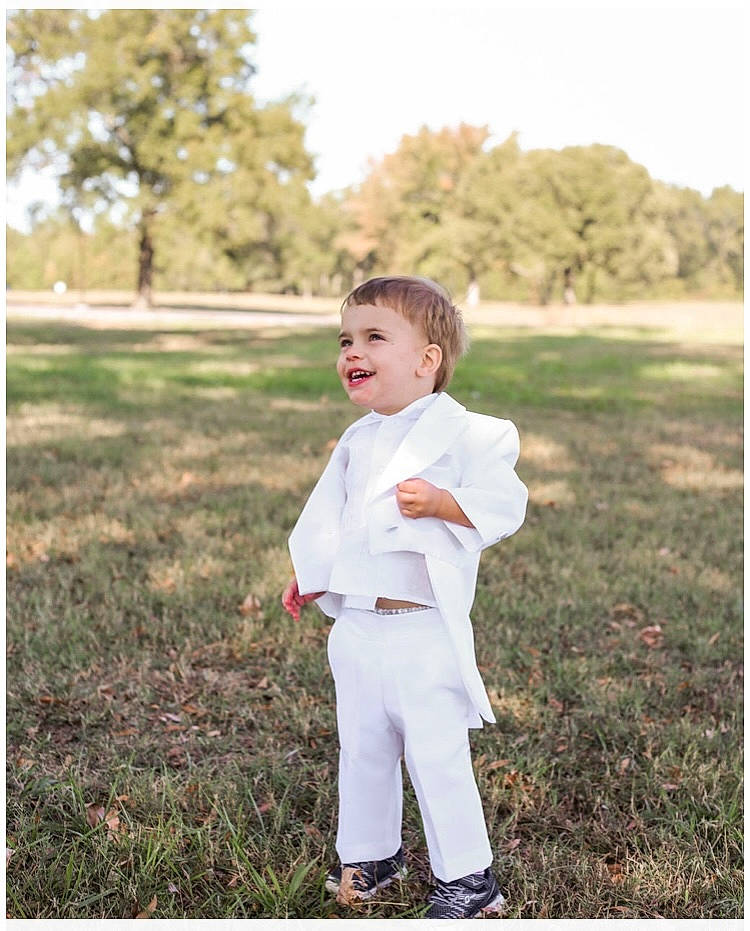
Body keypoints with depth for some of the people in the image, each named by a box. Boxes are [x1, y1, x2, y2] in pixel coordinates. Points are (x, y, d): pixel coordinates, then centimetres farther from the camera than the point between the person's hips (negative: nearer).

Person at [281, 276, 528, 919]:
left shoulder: (464, 432, -10)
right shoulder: (357, 441, 12)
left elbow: (504, 502, -15)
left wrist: (441, 502, -27)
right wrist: (311, 576, 19)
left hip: (425, 629, -7)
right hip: (357, 625, 7)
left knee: (437, 754, -2)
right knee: (361, 750, 17)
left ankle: (468, 878, 16)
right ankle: (370, 856, 36)